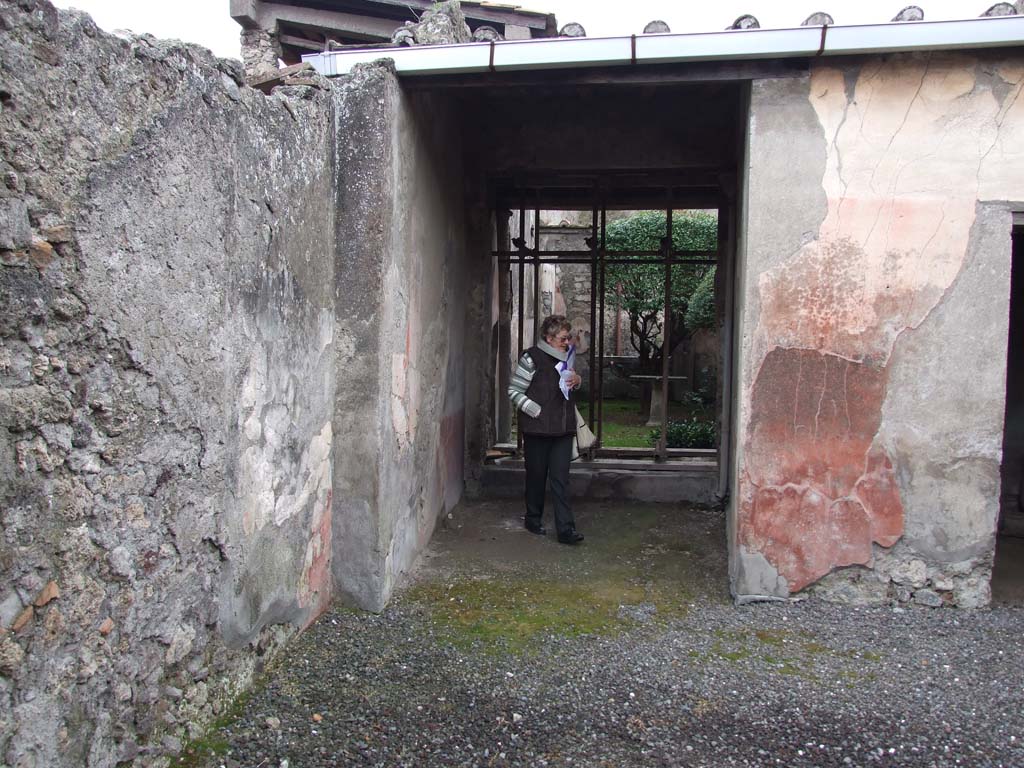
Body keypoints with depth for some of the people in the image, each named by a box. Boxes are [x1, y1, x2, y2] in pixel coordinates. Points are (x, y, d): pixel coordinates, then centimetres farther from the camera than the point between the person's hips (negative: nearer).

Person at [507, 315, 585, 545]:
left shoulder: (567, 356, 12)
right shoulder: (532, 358, -9)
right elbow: (514, 391, -9)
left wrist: (577, 381, 2)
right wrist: (537, 411, -16)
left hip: (563, 429, 5)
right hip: (537, 430, -5)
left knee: (561, 478, 0)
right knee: (536, 475, 8)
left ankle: (565, 528, -1)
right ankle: (533, 519, 26)